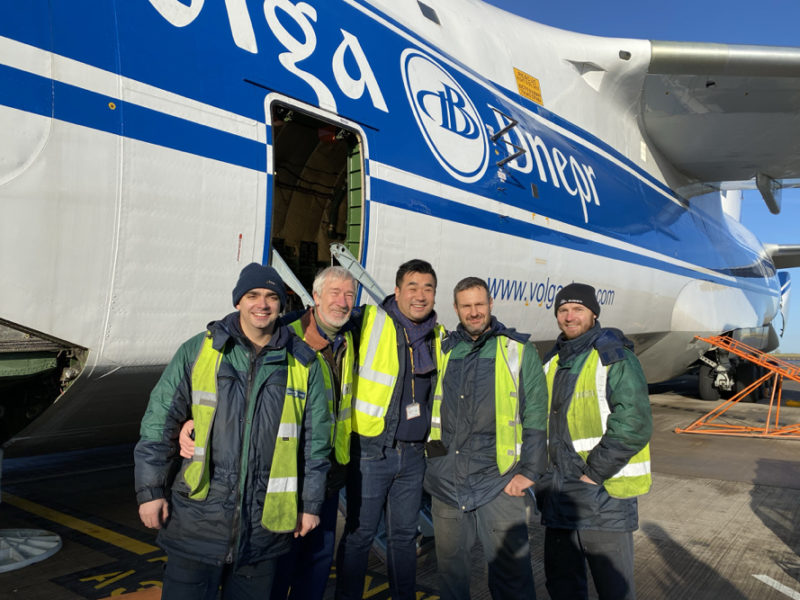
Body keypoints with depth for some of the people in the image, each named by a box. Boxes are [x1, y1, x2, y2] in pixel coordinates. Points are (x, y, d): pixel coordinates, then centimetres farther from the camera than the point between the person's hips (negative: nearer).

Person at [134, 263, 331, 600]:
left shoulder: (303, 364, 2)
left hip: (265, 524, 1)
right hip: (199, 519, -1)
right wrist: (150, 490, 0)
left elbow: (315, 440, 8)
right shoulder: (198, 352, -1)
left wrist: (311, 503, 9)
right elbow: (159, 423, 3)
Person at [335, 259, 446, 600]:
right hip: (370, 449, -5)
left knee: (405, 534, 17)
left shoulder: (438, 335, 7)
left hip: (413, 453, 5)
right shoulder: (369, 322, -10)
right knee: (360, 534, 5)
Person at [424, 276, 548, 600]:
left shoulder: (519, 351, 0)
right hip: (446, 481, 4)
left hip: (499, 484, -3)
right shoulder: (444, 352, 10)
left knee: (511, 571, 0)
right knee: (450, 565, 15)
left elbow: (536, 415, -2)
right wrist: (433, 457, 14)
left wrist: (529, 471, -7)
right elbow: (431, 408, 19)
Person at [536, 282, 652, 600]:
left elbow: (634, 425, -19)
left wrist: (594, 473, -18)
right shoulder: (553, 363, 13)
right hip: (558, 496, 7)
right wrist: (545, 480, 9)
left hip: (605, 494, -7)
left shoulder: (615, 358, -10)